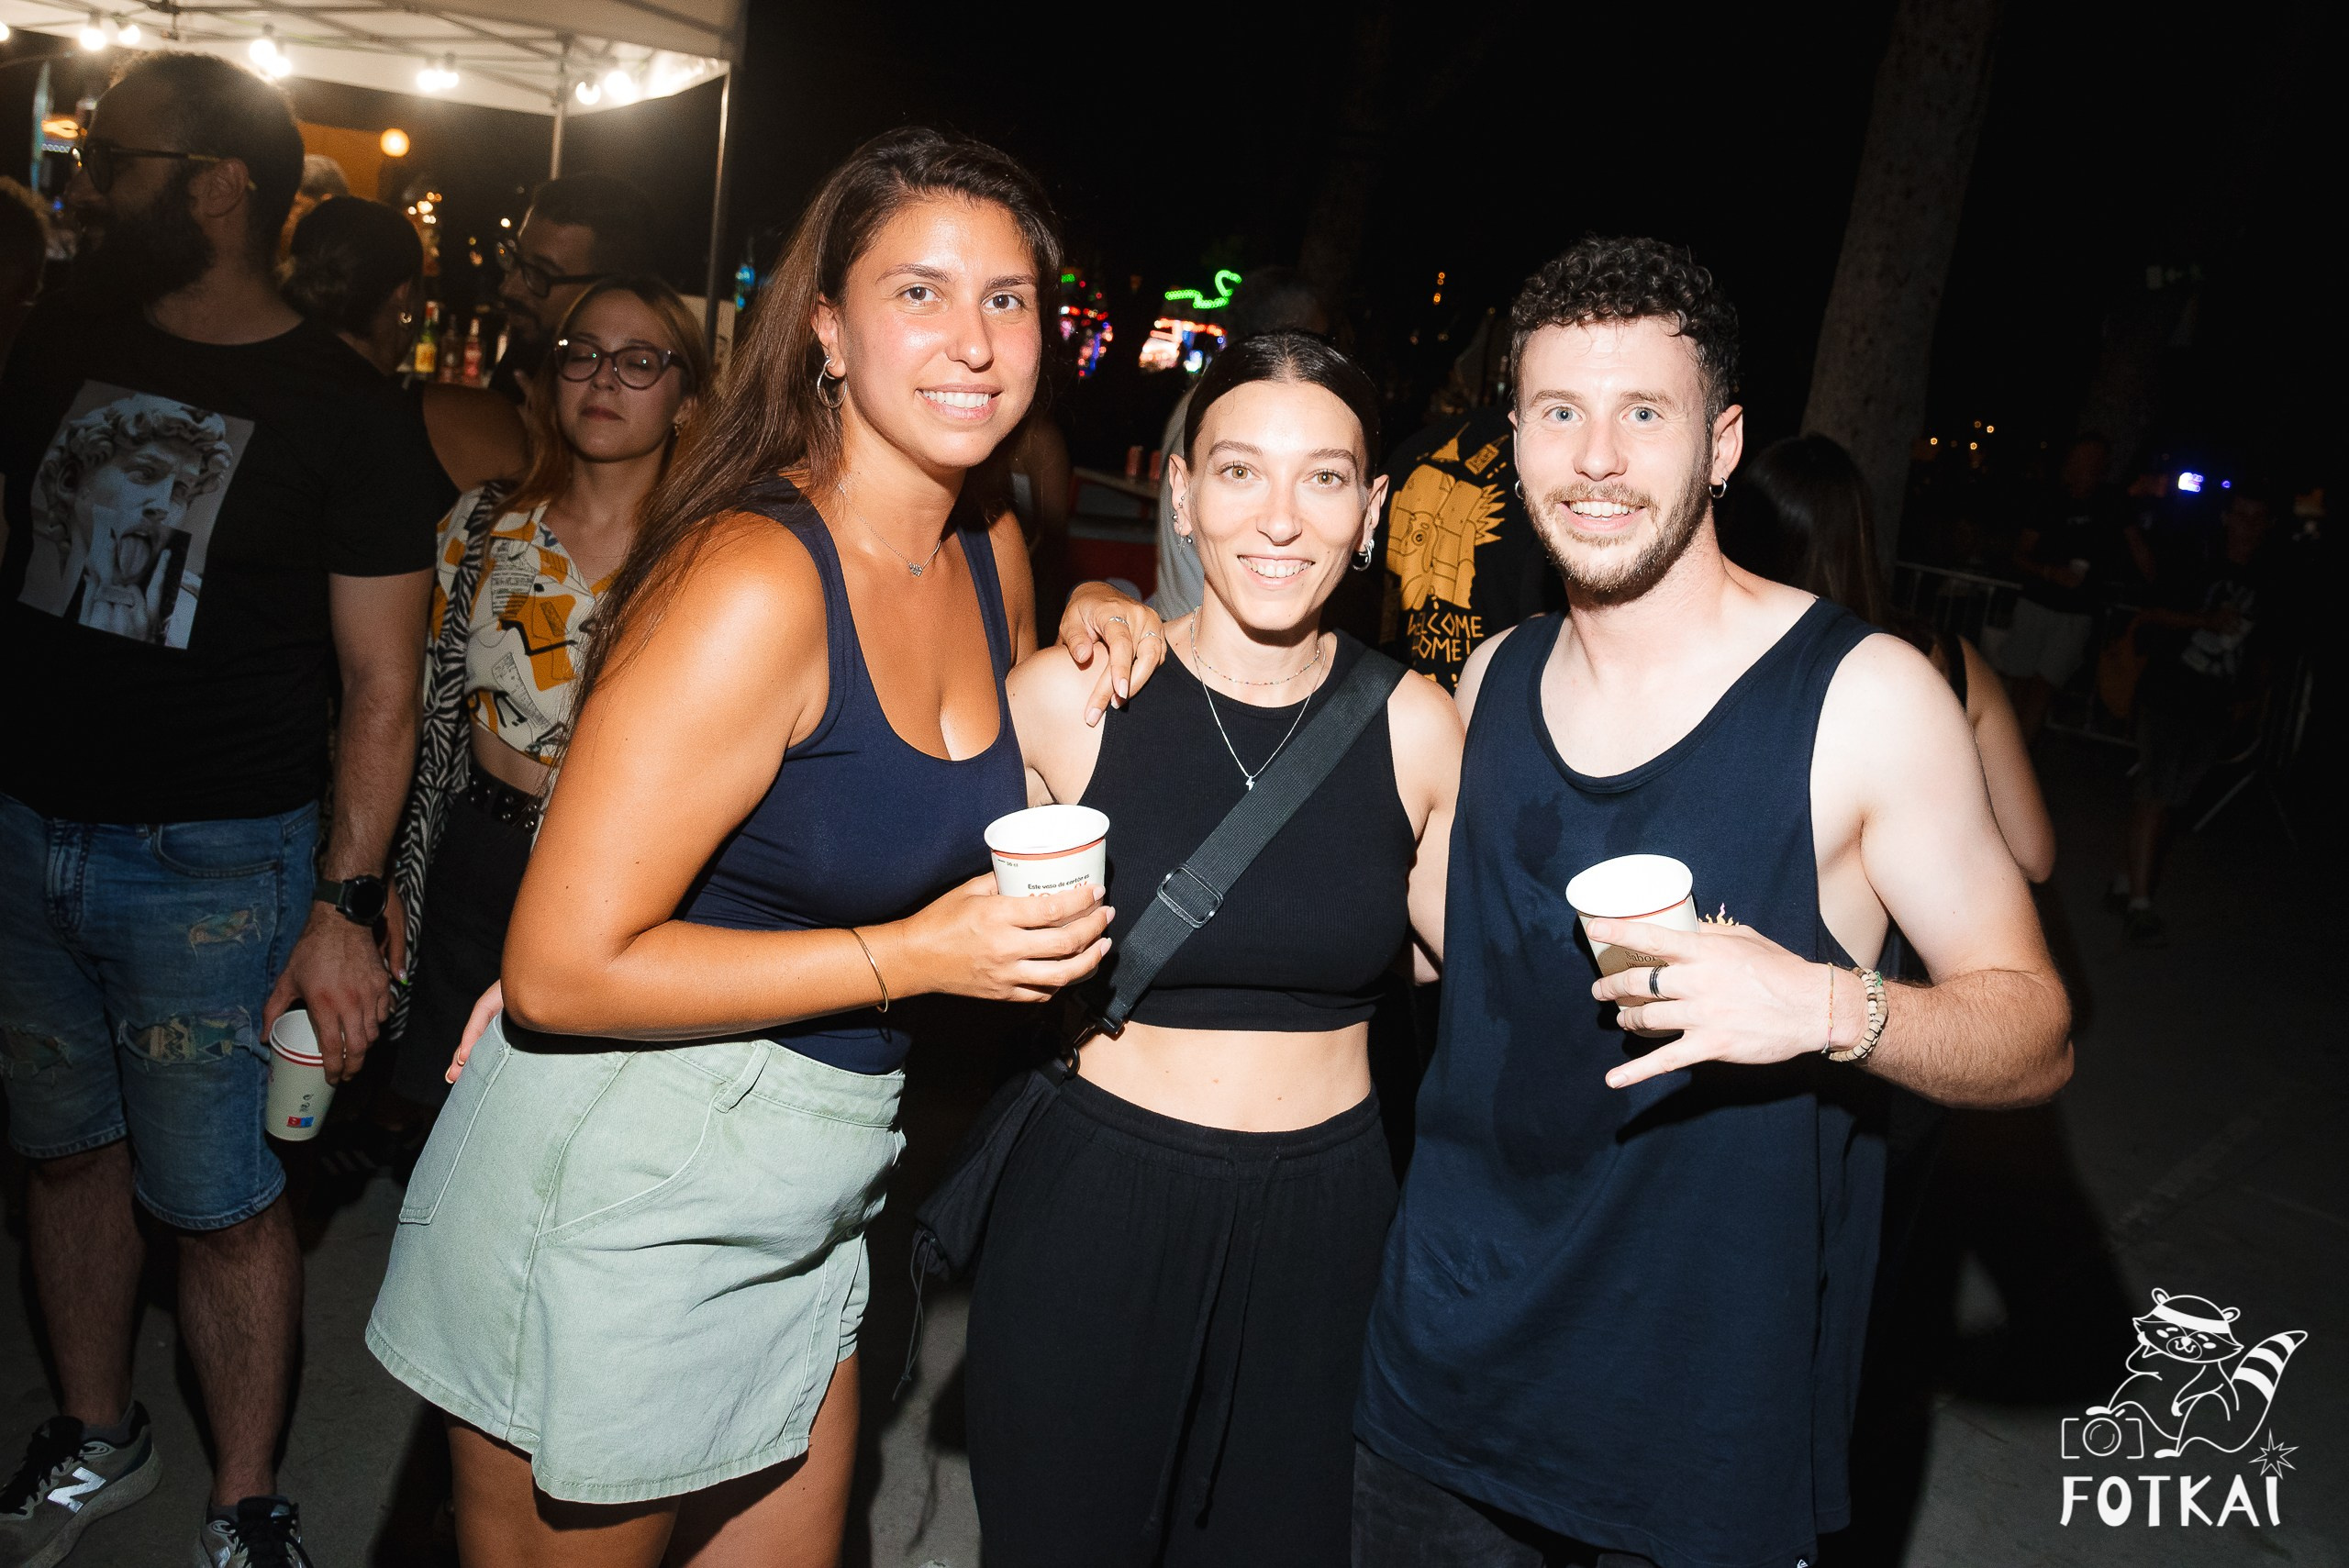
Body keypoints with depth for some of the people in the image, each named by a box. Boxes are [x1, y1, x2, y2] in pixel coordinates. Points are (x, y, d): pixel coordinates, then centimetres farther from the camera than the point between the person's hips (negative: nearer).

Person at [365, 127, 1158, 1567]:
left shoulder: (993, 549, 2)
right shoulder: (755, 582, -23)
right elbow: (563, 971, -23)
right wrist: (916, 954, -21)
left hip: (806, 1202, 8)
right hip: (614, 1200, -7)